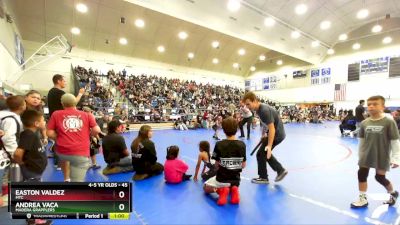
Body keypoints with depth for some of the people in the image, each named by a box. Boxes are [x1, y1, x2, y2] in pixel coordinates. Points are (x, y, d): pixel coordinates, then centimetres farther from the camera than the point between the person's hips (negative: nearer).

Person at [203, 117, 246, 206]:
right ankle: (234, 190, 4)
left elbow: (217, 164, -9)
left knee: (206, 187, 27)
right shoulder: (242, 145, -11)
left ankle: (221, 190, -3)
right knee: (233, 186, 40)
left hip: (221, 179, -3)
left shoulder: (219, 145, -18)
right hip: (236, 180, 3)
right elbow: (243, 165, -3)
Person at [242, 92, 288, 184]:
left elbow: (272, 128, -29)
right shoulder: (259, 109, 1)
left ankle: (263, 178, 13)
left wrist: (269, 146, -32)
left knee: (261, 154, -3)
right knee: (265, 153, 20)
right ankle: (281, 170, 28)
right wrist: (264, 135, 19)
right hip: (276, 133, 10)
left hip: (277, 134, -10)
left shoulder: (265, 110, -28)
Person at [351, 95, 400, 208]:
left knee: (380, 177, 10)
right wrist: (360, 155, 12)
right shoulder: (364, 123, -3)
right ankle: (362, 199, 17)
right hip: (367, 155, 3)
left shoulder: (389, 122, -12)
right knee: (361, 175, 2)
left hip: (382, 156, -3)